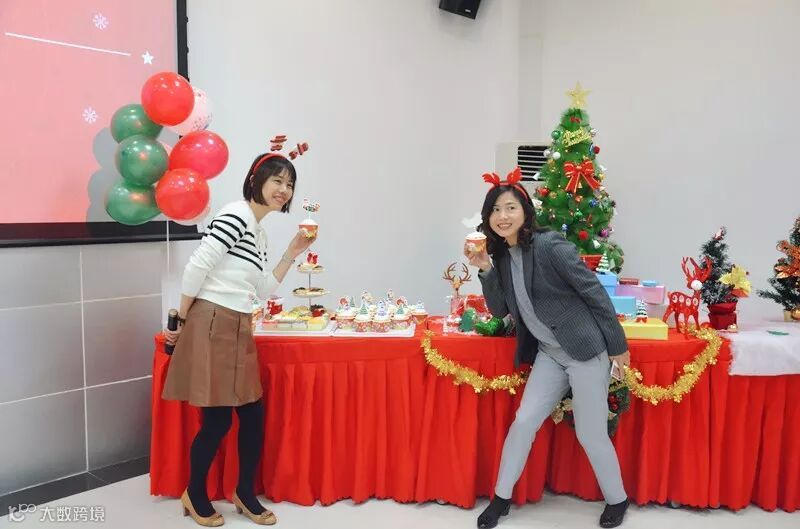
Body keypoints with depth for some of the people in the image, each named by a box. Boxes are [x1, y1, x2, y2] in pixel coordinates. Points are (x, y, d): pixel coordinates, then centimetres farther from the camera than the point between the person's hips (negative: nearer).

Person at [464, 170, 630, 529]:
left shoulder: (551, 246, -19)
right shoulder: (502, 255, 3)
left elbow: (595, 293, -15)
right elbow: (500, 310, 7)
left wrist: (617, 346, -11)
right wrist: (485, 270, -8)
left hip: (585, 350, -6)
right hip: (549, 354, 6)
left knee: (590, 434, 4)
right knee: (523, 423, 7)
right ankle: (501, 498, 23)